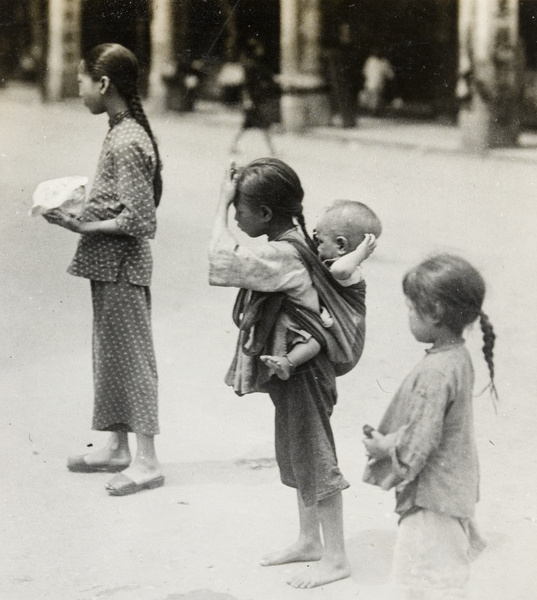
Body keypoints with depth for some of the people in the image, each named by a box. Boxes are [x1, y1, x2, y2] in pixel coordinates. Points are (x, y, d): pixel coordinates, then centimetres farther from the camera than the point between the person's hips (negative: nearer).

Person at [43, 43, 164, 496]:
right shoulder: (124, 133, 9)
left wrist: (84, 227, -17)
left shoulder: (127, 142, -20)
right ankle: (117, 447, 28)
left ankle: (147, 460, 4)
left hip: (121, 267, -10)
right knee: (110, 354, 17)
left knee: (131, 356, -3)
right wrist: (80, 201, 10)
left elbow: (139, 221, -22)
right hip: (111, 266, 10)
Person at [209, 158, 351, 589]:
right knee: (295, 456, 21)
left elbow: (223, 260, -33)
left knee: (314, 459, -1)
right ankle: (310, 541, 35)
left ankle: (335, 558, 9)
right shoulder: (293, 240, 5)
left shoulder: (281, 255, -26)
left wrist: (222, 205, -25)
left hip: (299, 370, -11)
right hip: (290, 368, 11)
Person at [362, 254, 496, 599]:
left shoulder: (434, 372, -27)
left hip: (431, 497, -10)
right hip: (451, 490, 10)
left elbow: (419, 442, -27)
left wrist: (383, 446, -11)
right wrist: (388, 438, 8)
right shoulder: (459, 357, 3)